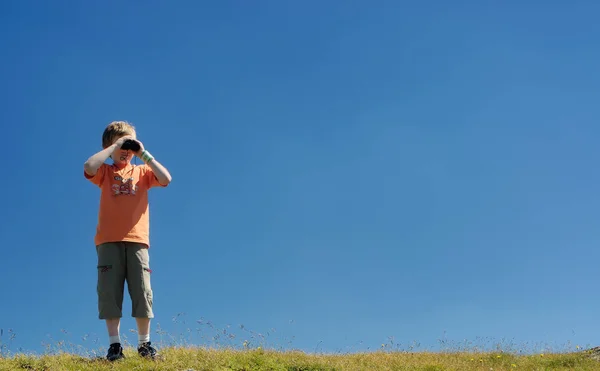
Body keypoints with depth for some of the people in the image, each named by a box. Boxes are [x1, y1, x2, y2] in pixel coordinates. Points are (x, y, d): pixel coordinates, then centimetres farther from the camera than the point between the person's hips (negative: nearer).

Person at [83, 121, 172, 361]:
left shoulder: (142, 171, 14)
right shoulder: (105, 172, 11)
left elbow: (166, 179, -3)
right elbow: (88, 167, -12)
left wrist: (144, 154, -2)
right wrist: (113, 147, -7)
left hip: (136, 240, 1)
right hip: (109, 241, -1)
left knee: (142, 292, -1)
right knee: (109, 291, -4)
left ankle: (144, 343, 7)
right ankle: (114, 344, 0)